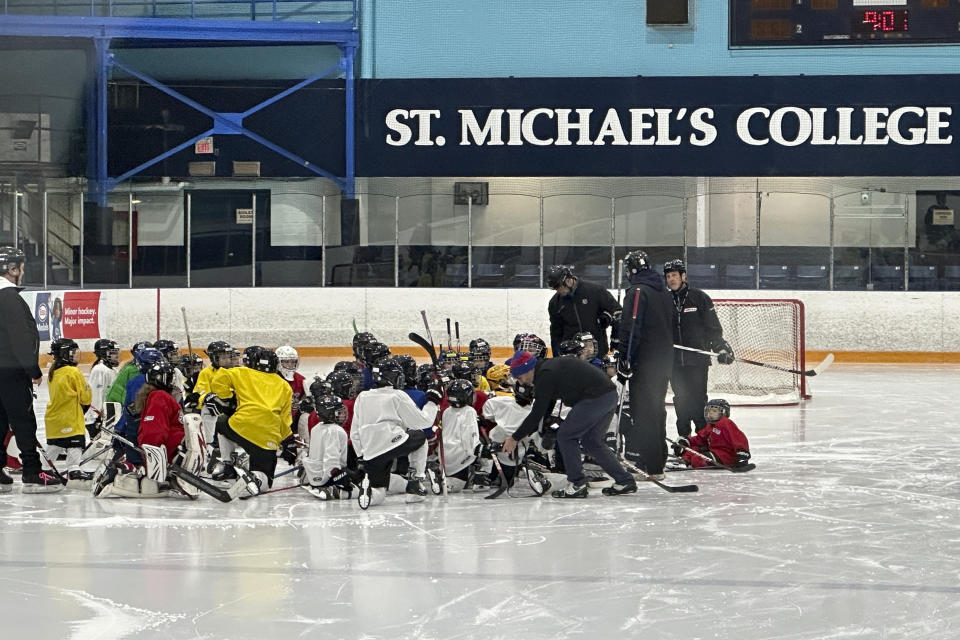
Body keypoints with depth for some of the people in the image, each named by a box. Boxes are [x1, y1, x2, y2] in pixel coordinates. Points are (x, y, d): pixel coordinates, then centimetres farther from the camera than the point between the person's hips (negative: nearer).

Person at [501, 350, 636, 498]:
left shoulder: (545, 376, -11)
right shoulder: (550, 368, 20)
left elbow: (537, 413, -11)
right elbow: (545, 409, 27)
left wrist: (515, 438, -3)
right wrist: (526, 433, 25)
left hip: (595, 399, -10)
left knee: (565, 436, 0)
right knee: (591, 441, 19)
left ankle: (578, 485, 2)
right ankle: (625, 481, 19)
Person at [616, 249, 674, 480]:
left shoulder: (637, 292, -12)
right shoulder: (664, 292, 16)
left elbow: (631, 329, -19)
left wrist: (624, 360, -19)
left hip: (644, 361, -8)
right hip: (665, 361, 8)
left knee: (642, 411, -6)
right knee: (657, 410, 14)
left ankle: (646, 465, -9)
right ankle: (658, 465, 19)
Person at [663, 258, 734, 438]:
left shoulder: (699, 298, 1)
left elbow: (713, 327, 2)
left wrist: (721, 347, -7)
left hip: (698, 360, -3)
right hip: (674, 361, 3)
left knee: (698, 398, -7)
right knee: (681, 399, 7)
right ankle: (684, 436, 16)